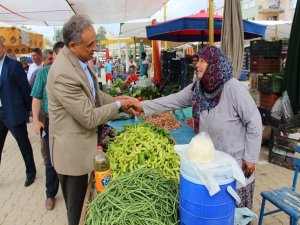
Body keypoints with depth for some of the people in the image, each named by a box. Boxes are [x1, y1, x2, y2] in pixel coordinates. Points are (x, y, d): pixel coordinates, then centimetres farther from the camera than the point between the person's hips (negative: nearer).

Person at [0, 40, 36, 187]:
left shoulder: (14, 65, -10)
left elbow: (25, 88, -6)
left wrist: (30, 109, -1)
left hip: (13, 113, -5)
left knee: (24, 145, 9)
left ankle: (30, 172, 30)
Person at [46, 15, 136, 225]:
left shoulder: (81, 59, -1)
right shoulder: (63, 74, -30)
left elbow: (93, 93, 14)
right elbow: (89, 118, -25)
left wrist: (115, 100, 0)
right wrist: (117, 105, -12)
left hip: (86, 141, 8)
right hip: (73, 150, -8)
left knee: (86, 200, 27)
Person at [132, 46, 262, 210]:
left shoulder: (232, 87, -21)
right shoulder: (197, 88, -2)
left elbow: (254, 121, -17)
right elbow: (174, 101, 4)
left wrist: (250, 158, -14)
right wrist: (143, 106, -1)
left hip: (236, 162, -5)